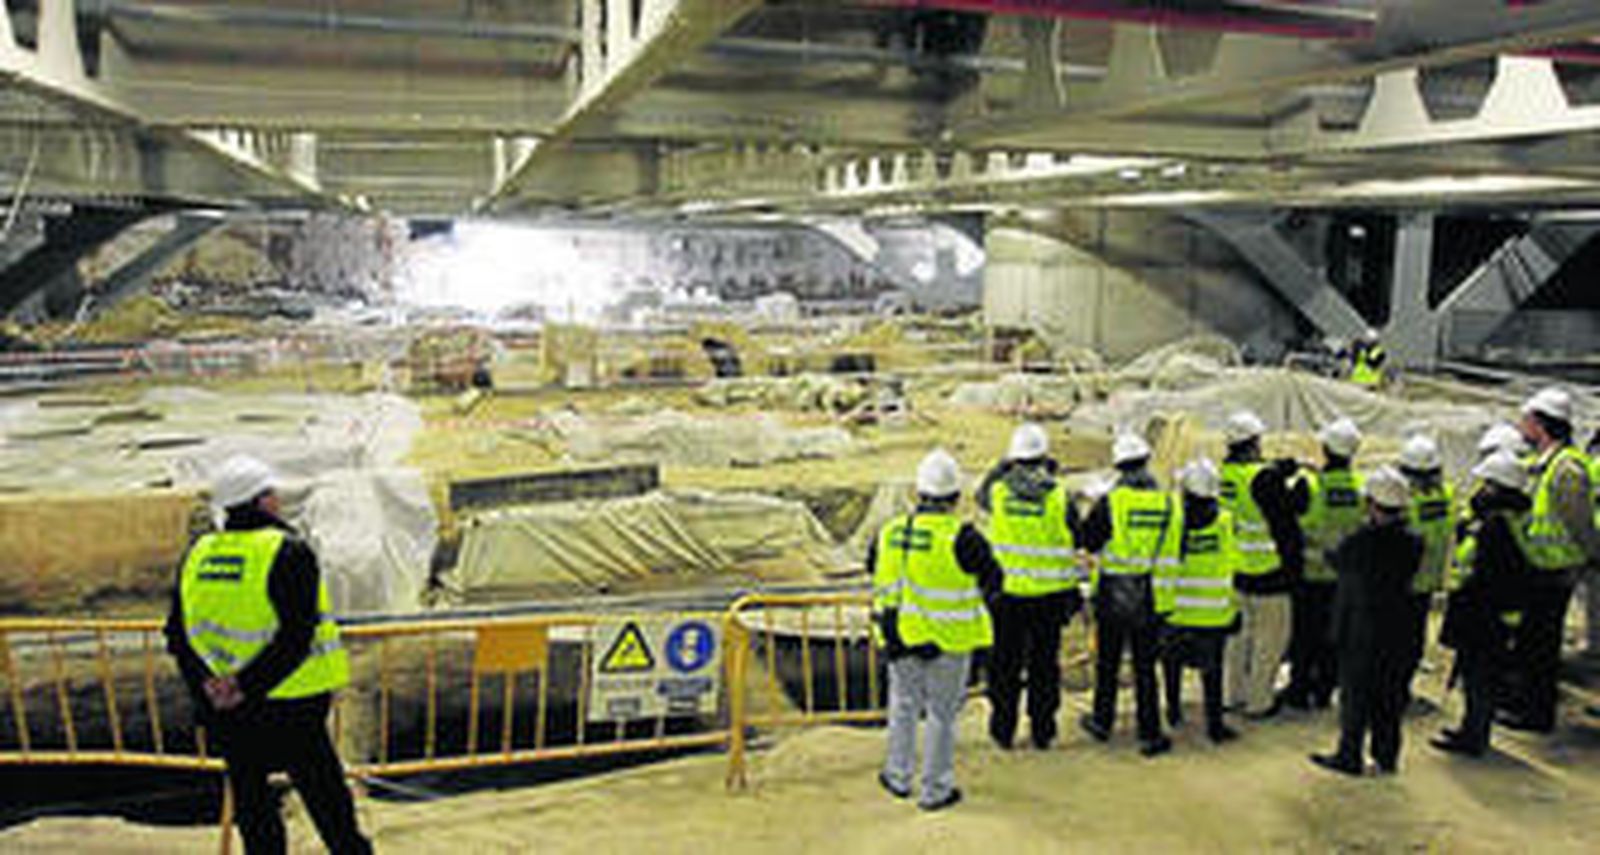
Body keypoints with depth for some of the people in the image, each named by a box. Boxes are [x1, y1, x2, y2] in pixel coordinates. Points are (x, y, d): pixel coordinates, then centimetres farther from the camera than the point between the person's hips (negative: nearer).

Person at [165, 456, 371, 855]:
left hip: (224, 714, 6)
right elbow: (296, 636, -22)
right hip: (289, 712, -5)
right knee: (327, 799, 6)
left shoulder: (196, 556, 6)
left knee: (252, 807, 15)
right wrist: (249, 685, -19)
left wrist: (205, 687, 2)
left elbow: (178, 637, 8)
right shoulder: (288, 552, -13)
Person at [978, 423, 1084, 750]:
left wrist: (1002, 466, 17)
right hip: (1049, 593, -1)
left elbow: (981, 495, 17)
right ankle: (1042, 730, 18)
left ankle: (1003, 728, 19)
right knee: (1045, 663, 11)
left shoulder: (998, 491, -8)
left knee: (1005, 662, 11)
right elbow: (1076, 546, -2)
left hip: (1006, 591, 1)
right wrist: (1075, 589, 9)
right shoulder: (1060, 497, -10)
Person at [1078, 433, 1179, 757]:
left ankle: (1102, 721, 28)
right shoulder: (1169, 503, -3)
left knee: (1108, 661, 14)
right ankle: (1150, 734, 11)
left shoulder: (1109, 503, -13)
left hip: (1113, 596, -2)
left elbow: (1087, 542, -6)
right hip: (1150, 597, 2)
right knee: (1145, 666, 9)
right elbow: (1176, 551, 6)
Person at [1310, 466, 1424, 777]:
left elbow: (1335, 560, -3)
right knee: (1390, 696, 15)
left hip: (1360, 633, -5)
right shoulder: (1412, 543, -6)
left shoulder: (1359, 542, -21)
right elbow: (1409, 573, 8)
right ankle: (1387, 756, 25)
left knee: (1355, 696, 7)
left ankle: (1350, 757, 16)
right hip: (1397, 633, 5)